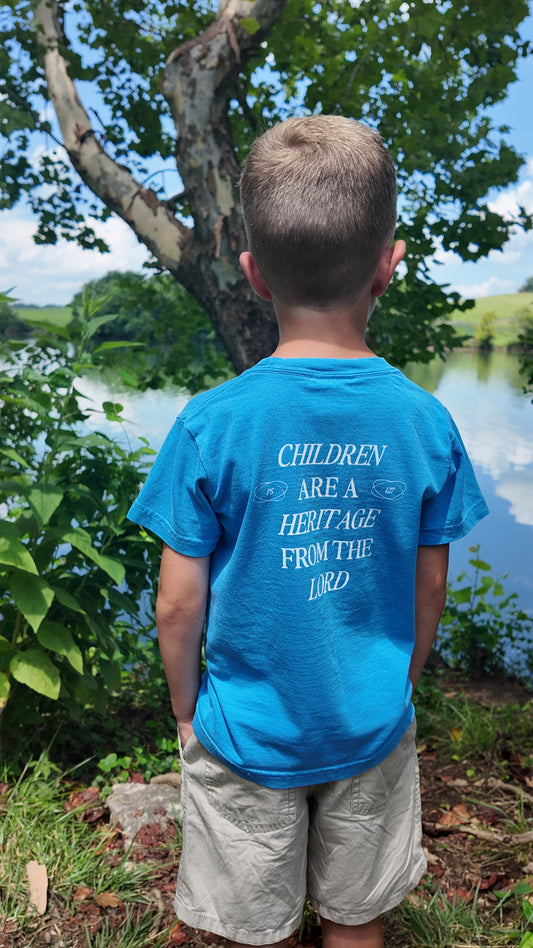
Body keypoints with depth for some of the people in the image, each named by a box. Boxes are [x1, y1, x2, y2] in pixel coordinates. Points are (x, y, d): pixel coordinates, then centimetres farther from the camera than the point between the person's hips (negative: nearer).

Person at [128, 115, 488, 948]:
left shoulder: (211, 426, -21)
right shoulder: (426, 421, -13)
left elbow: (179, 606, -14)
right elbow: (430, 591, -3)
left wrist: (187, 709, 5)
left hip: (248, 733, -2)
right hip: (373, 728, 2)